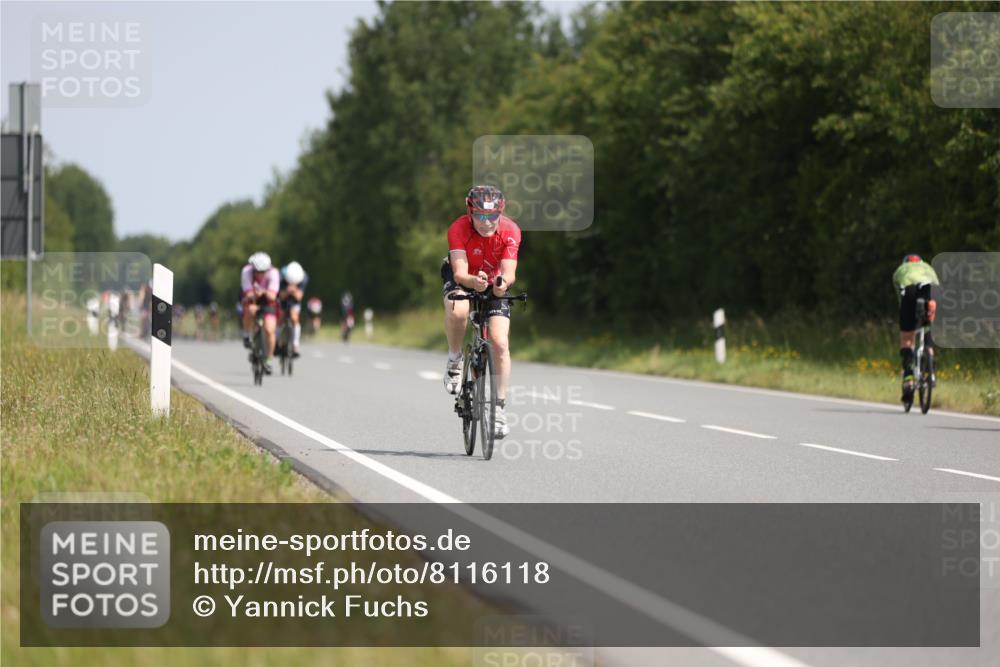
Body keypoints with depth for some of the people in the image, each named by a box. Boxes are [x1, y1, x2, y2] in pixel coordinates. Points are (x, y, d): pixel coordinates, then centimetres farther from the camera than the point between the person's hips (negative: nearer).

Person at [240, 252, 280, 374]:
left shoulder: (273, 273, -28)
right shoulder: (246, 271, -28)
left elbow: (272, 296, -36)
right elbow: (248, 294, -33)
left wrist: (264, 292, -56)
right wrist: (253, 295, -54)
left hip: (267, 301, 0)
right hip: (252, 300, 0)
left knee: (269, 330, -16)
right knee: (250, 309, -37)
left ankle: (268, 361, 4)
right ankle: (247, 336, -10)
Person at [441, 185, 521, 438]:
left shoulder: (510, 231, -27)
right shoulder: (458, 229, -31)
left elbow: (509, 272, -34)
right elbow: (460, 273, -38)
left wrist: (503, 282, -58)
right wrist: (474, 282, -61)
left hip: (495, 285, 1)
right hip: (462, 279, -1)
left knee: (500, 342, -15)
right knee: (458, 312, -36)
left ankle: (500, 406, -2)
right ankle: (454, 359, -8)